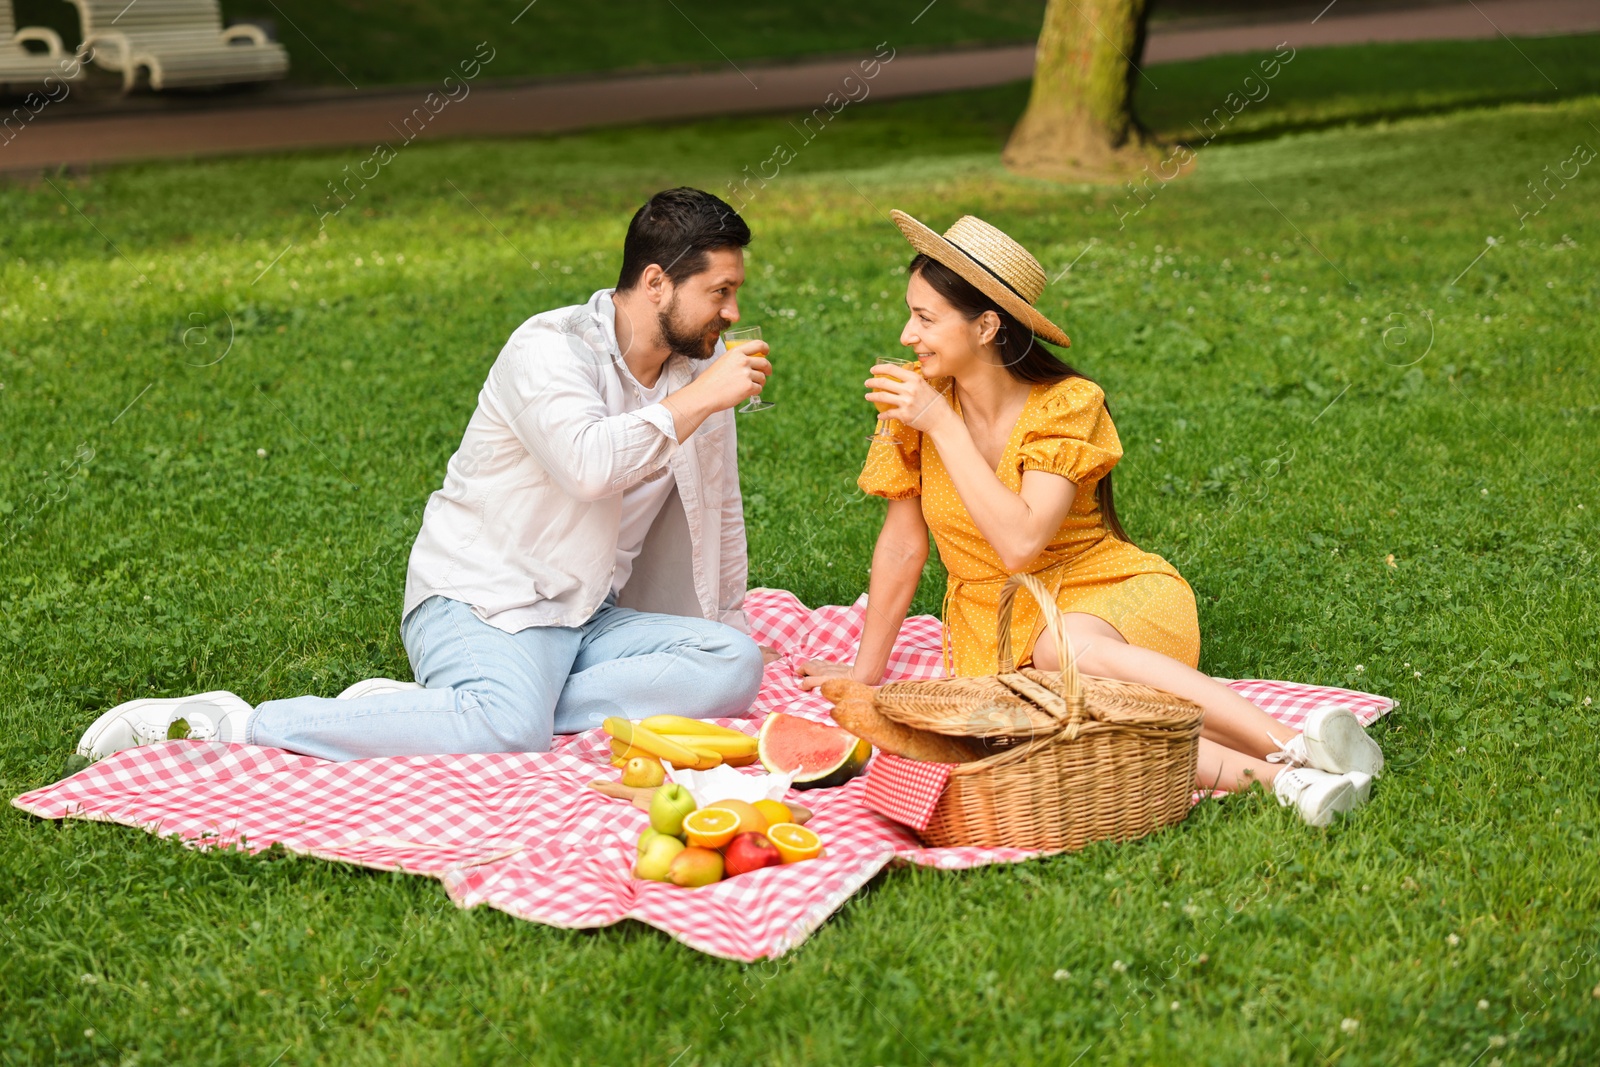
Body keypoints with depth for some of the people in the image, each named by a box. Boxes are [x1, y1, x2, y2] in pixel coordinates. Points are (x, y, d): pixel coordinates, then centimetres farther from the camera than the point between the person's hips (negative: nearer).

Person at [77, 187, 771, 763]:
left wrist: (728, 624, 22)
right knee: (510, 725, -38)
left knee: (735, 664, -17)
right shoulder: (549, 350, -14)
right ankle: (232, 724, -27)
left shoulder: (702, 366, 8)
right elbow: (588, 463, -34)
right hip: (480, 604, -8)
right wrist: (699, 400, -24)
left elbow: (718, 507, 22)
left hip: (586, 618, 8)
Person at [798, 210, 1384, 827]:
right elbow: (903, 545, 6)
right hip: (998, 624, 2)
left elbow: (1021, 543, -24)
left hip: (1105, 595, -2)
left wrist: (943, 427, -22)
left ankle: (1294, 747, -40)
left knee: (1062, 648, -39)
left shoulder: (1065, 405, -12)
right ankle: (1274, 778, -40)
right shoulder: (918, 402, -3)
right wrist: (865, 672, 10)